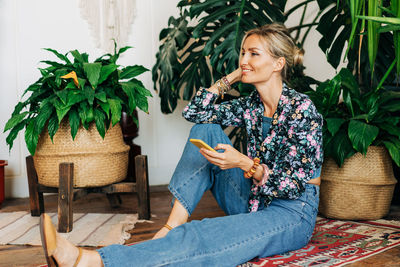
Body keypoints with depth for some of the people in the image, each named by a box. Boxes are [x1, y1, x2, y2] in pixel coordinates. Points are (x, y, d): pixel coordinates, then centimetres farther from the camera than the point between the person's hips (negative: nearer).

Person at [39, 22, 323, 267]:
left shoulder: (302, 108, -15)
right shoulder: (253, 105, 6)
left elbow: (297, 185, -19)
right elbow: (194, 112, 4)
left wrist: (245, 163, -30)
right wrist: (232, 76, 2)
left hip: (292, 214, -7)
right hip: (253, 202, 7)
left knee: (201, 238, -34)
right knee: (205, 131, -6)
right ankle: (172, 226, -17)